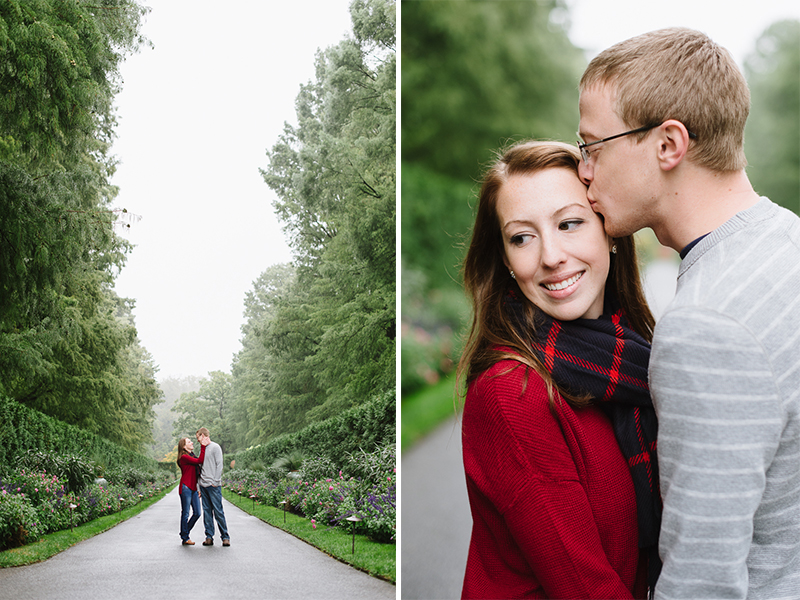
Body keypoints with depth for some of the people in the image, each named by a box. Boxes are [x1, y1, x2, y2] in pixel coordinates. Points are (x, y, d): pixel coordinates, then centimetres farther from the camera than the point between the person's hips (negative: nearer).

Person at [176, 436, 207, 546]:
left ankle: (185, 532, 22)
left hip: (193, 488, 9)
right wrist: (203, 446, -19)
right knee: (185, 513, -1)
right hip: (186, 487, -9)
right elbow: (200, 461, -21)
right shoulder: (184, 457, -11)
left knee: (197, 513, 7)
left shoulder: (192, 456, 18)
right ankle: (185, 538, 6)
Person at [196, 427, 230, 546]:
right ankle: (209, 537, 9)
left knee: (218, 511, -7)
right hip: (203, 486, 7)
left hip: (213, 486, -7)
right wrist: (200, 487, 16)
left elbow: (219, 465, -9)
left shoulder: (215, 447, -4)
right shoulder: (203, 449, 17)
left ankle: (225, 537, -2)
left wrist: (215, 482, -14)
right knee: (207, 512, 6)